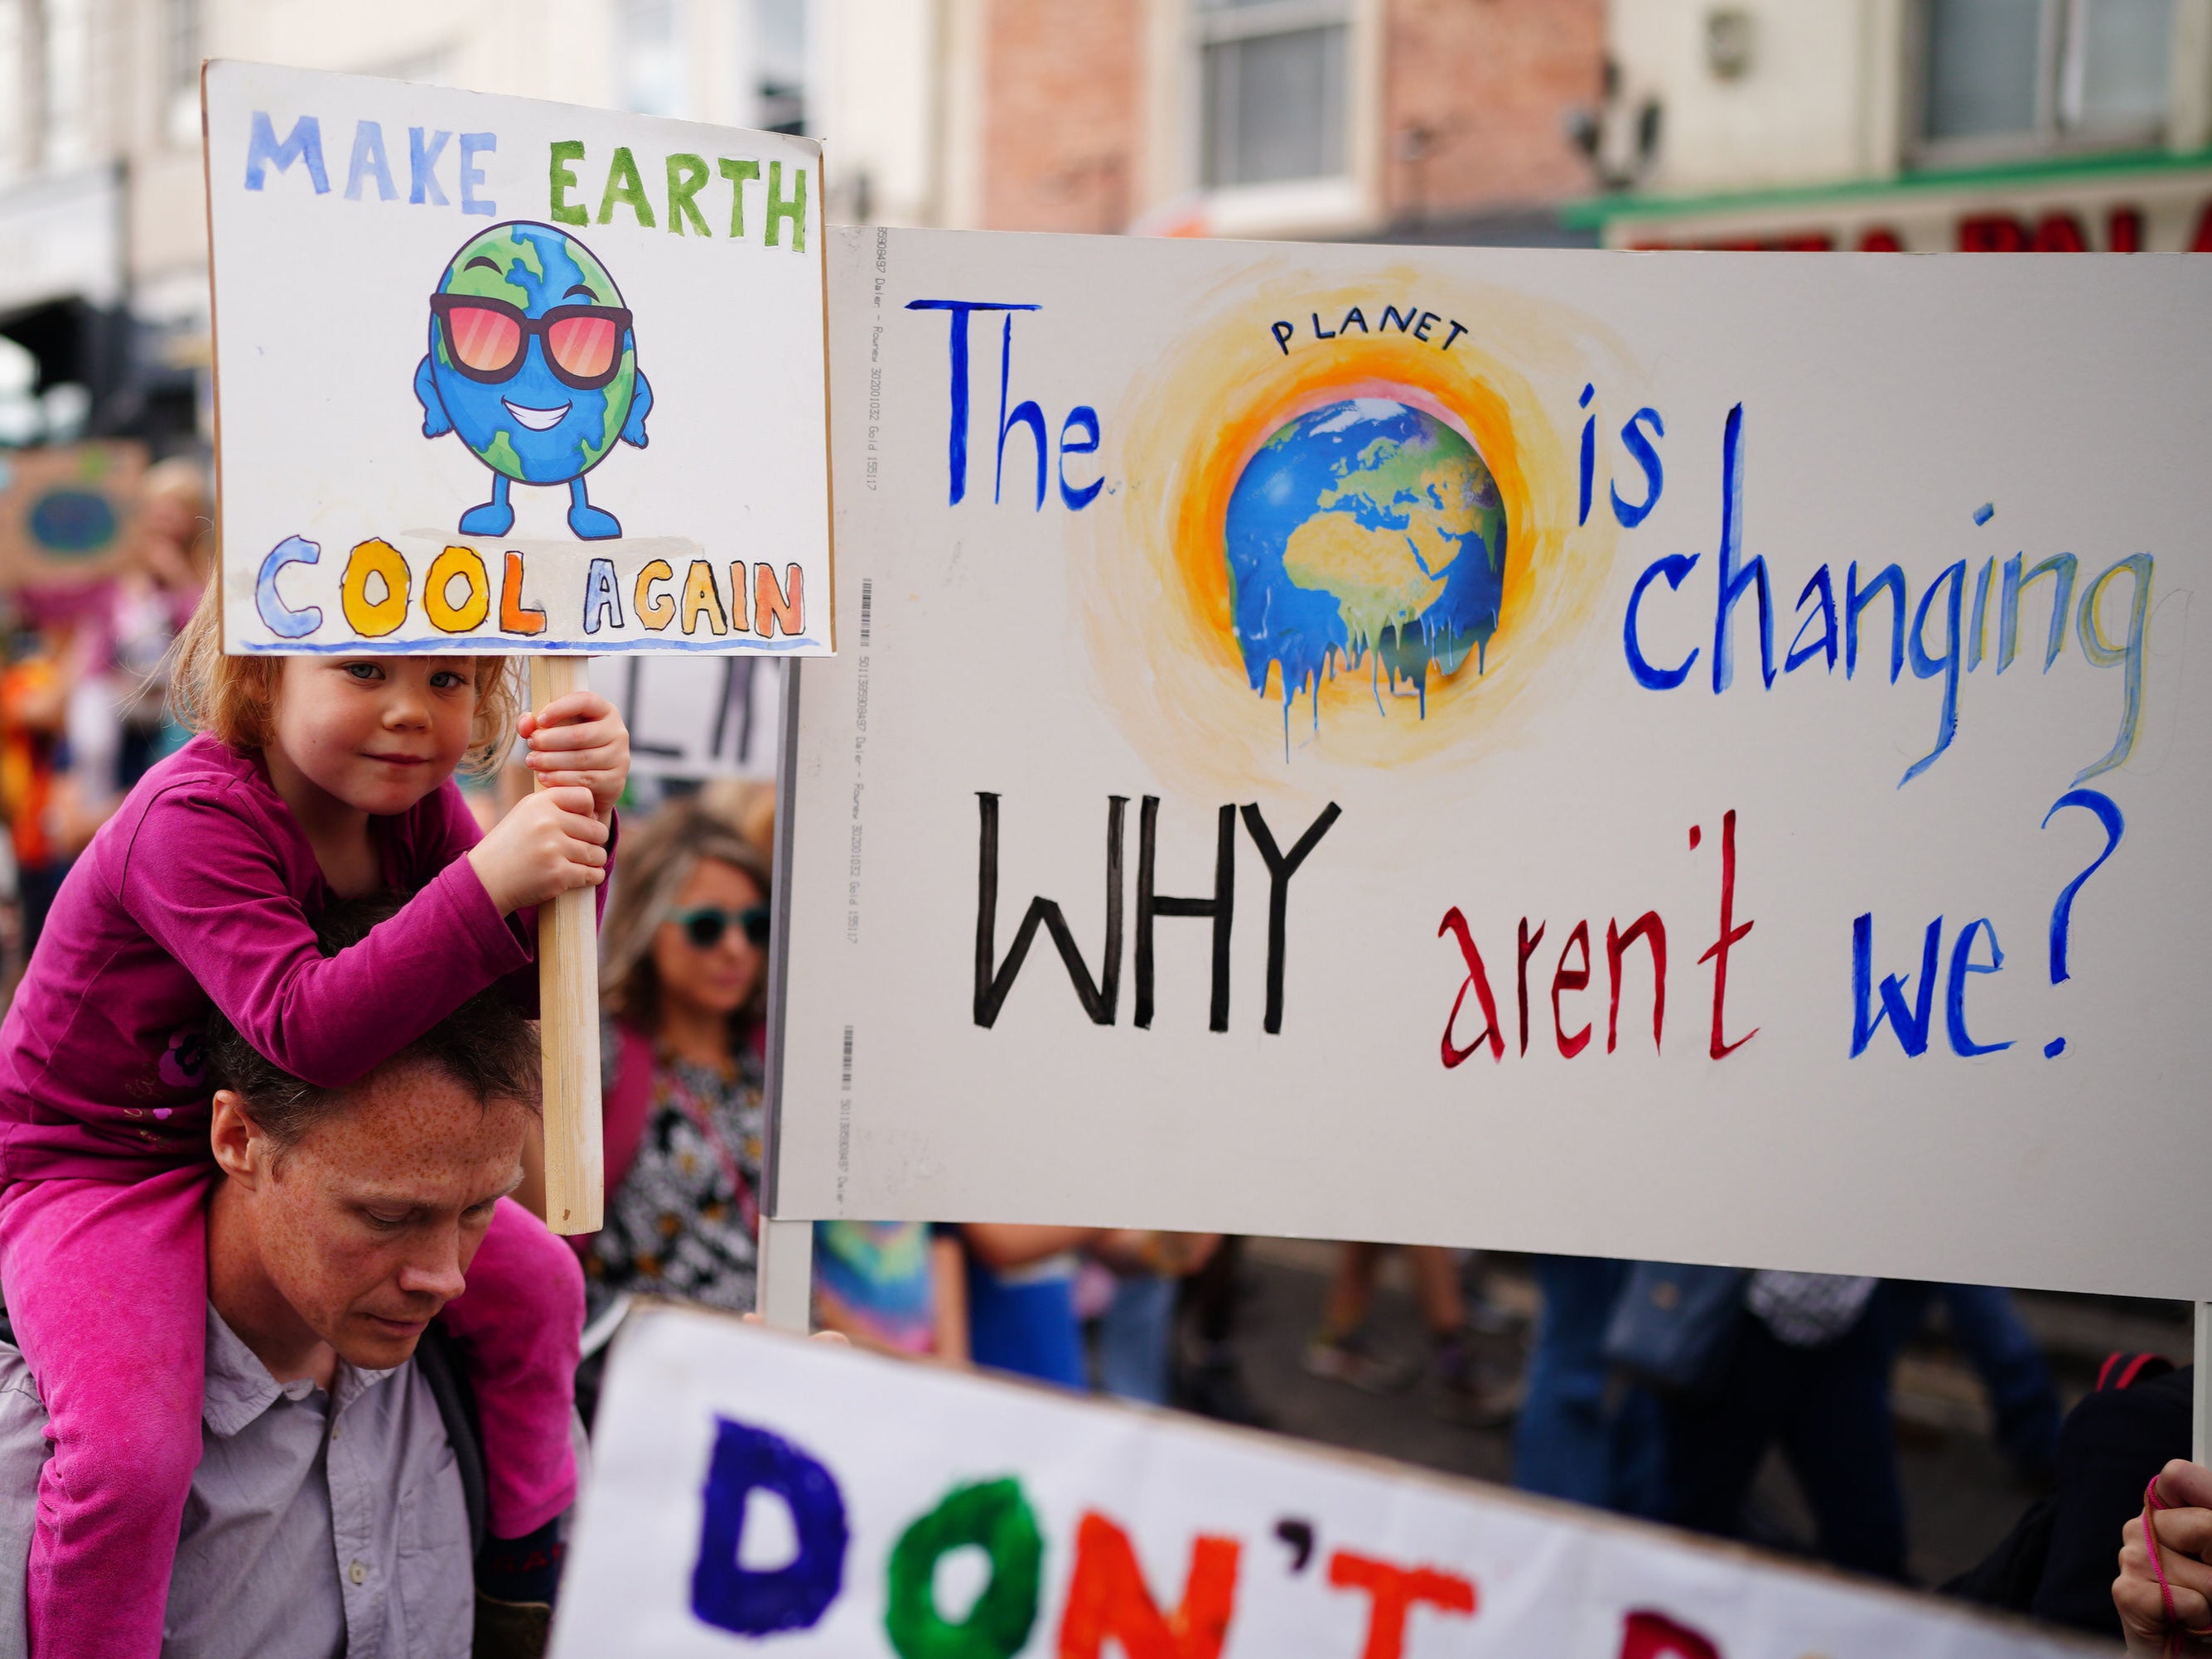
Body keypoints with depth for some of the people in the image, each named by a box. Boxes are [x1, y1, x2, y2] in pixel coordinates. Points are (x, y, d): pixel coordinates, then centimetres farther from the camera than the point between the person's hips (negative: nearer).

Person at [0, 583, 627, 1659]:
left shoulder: (411, 802, -5)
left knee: (533, 1282, 4)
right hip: (97, 1167, -7)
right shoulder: (194, 818, -28)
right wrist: (490, 882, -49)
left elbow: (524, 988, -12)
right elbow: (310, 1028, -41)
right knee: (131, 1449, -29)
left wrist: (577, 827, -29)